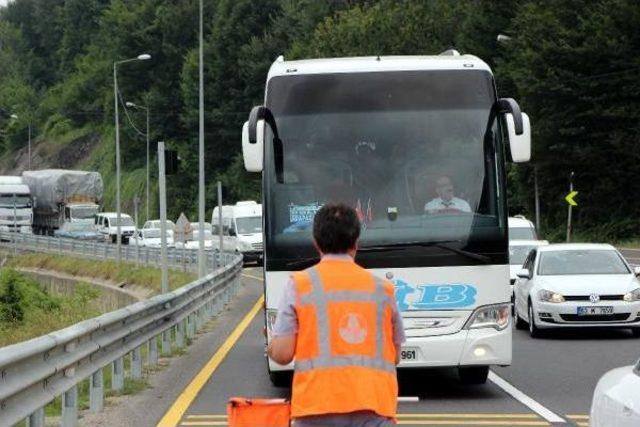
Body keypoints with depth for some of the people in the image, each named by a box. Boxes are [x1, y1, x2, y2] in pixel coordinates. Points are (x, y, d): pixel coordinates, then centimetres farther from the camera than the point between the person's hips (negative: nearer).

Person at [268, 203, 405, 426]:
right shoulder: (382, 288, 10)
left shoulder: (300, 284, 3)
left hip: (317, 404, -1)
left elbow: (282, 354, -1)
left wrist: (271, 347, 22)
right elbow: (395, 356, 18)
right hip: (375, 407, 2)